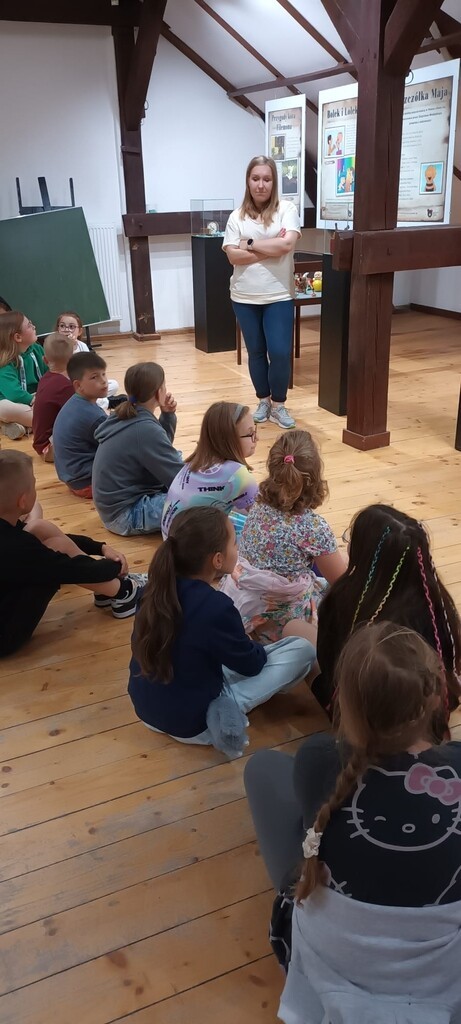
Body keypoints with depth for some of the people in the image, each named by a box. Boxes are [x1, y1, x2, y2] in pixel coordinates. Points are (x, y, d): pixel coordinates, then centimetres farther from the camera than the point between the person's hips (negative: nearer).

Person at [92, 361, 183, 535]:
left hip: (117, 502, 10)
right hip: (126, 514, -10)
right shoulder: (145, 429, -22)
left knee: (178, 459, 20)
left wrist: (167, 415, 2)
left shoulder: (125, 416, 5)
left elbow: (161, 449, 17)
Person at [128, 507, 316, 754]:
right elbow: (250, 665, -11)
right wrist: (259, 651, 11)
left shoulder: (157, 586, -9)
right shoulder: (216, 608, -30)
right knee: (302, 649, -4)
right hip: (193, 724, -7)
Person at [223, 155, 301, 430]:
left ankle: (278, 404, 14)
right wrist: (271, 248, -14)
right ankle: (263, 401, 26)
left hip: (279, 296, -2)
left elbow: (287, 244, -17)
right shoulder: (237, 217, 3)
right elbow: (233, 255, -8)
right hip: (244, 297, 2)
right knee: (256, 352, 11)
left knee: (280, 353, -4)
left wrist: (250, 244, -9)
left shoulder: (286, 209, -2)